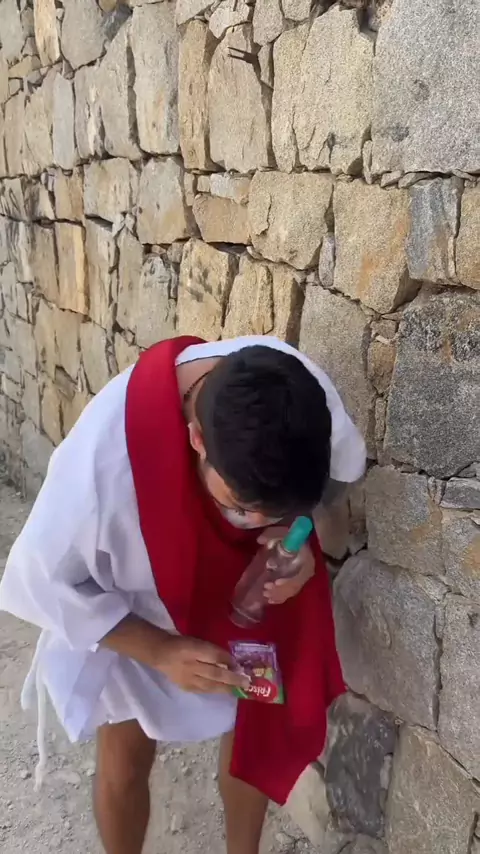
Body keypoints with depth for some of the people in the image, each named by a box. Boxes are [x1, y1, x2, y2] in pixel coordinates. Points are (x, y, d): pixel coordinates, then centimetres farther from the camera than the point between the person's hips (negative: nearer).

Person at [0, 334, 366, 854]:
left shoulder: (303, 396, -32)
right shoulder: (107, 452, -43)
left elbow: (344, 469, -7)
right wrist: (160, 651, -27)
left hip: (247, 589, 3)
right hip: (129, 617, -3)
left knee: (254, 731, 17)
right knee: (127, 759, 13)